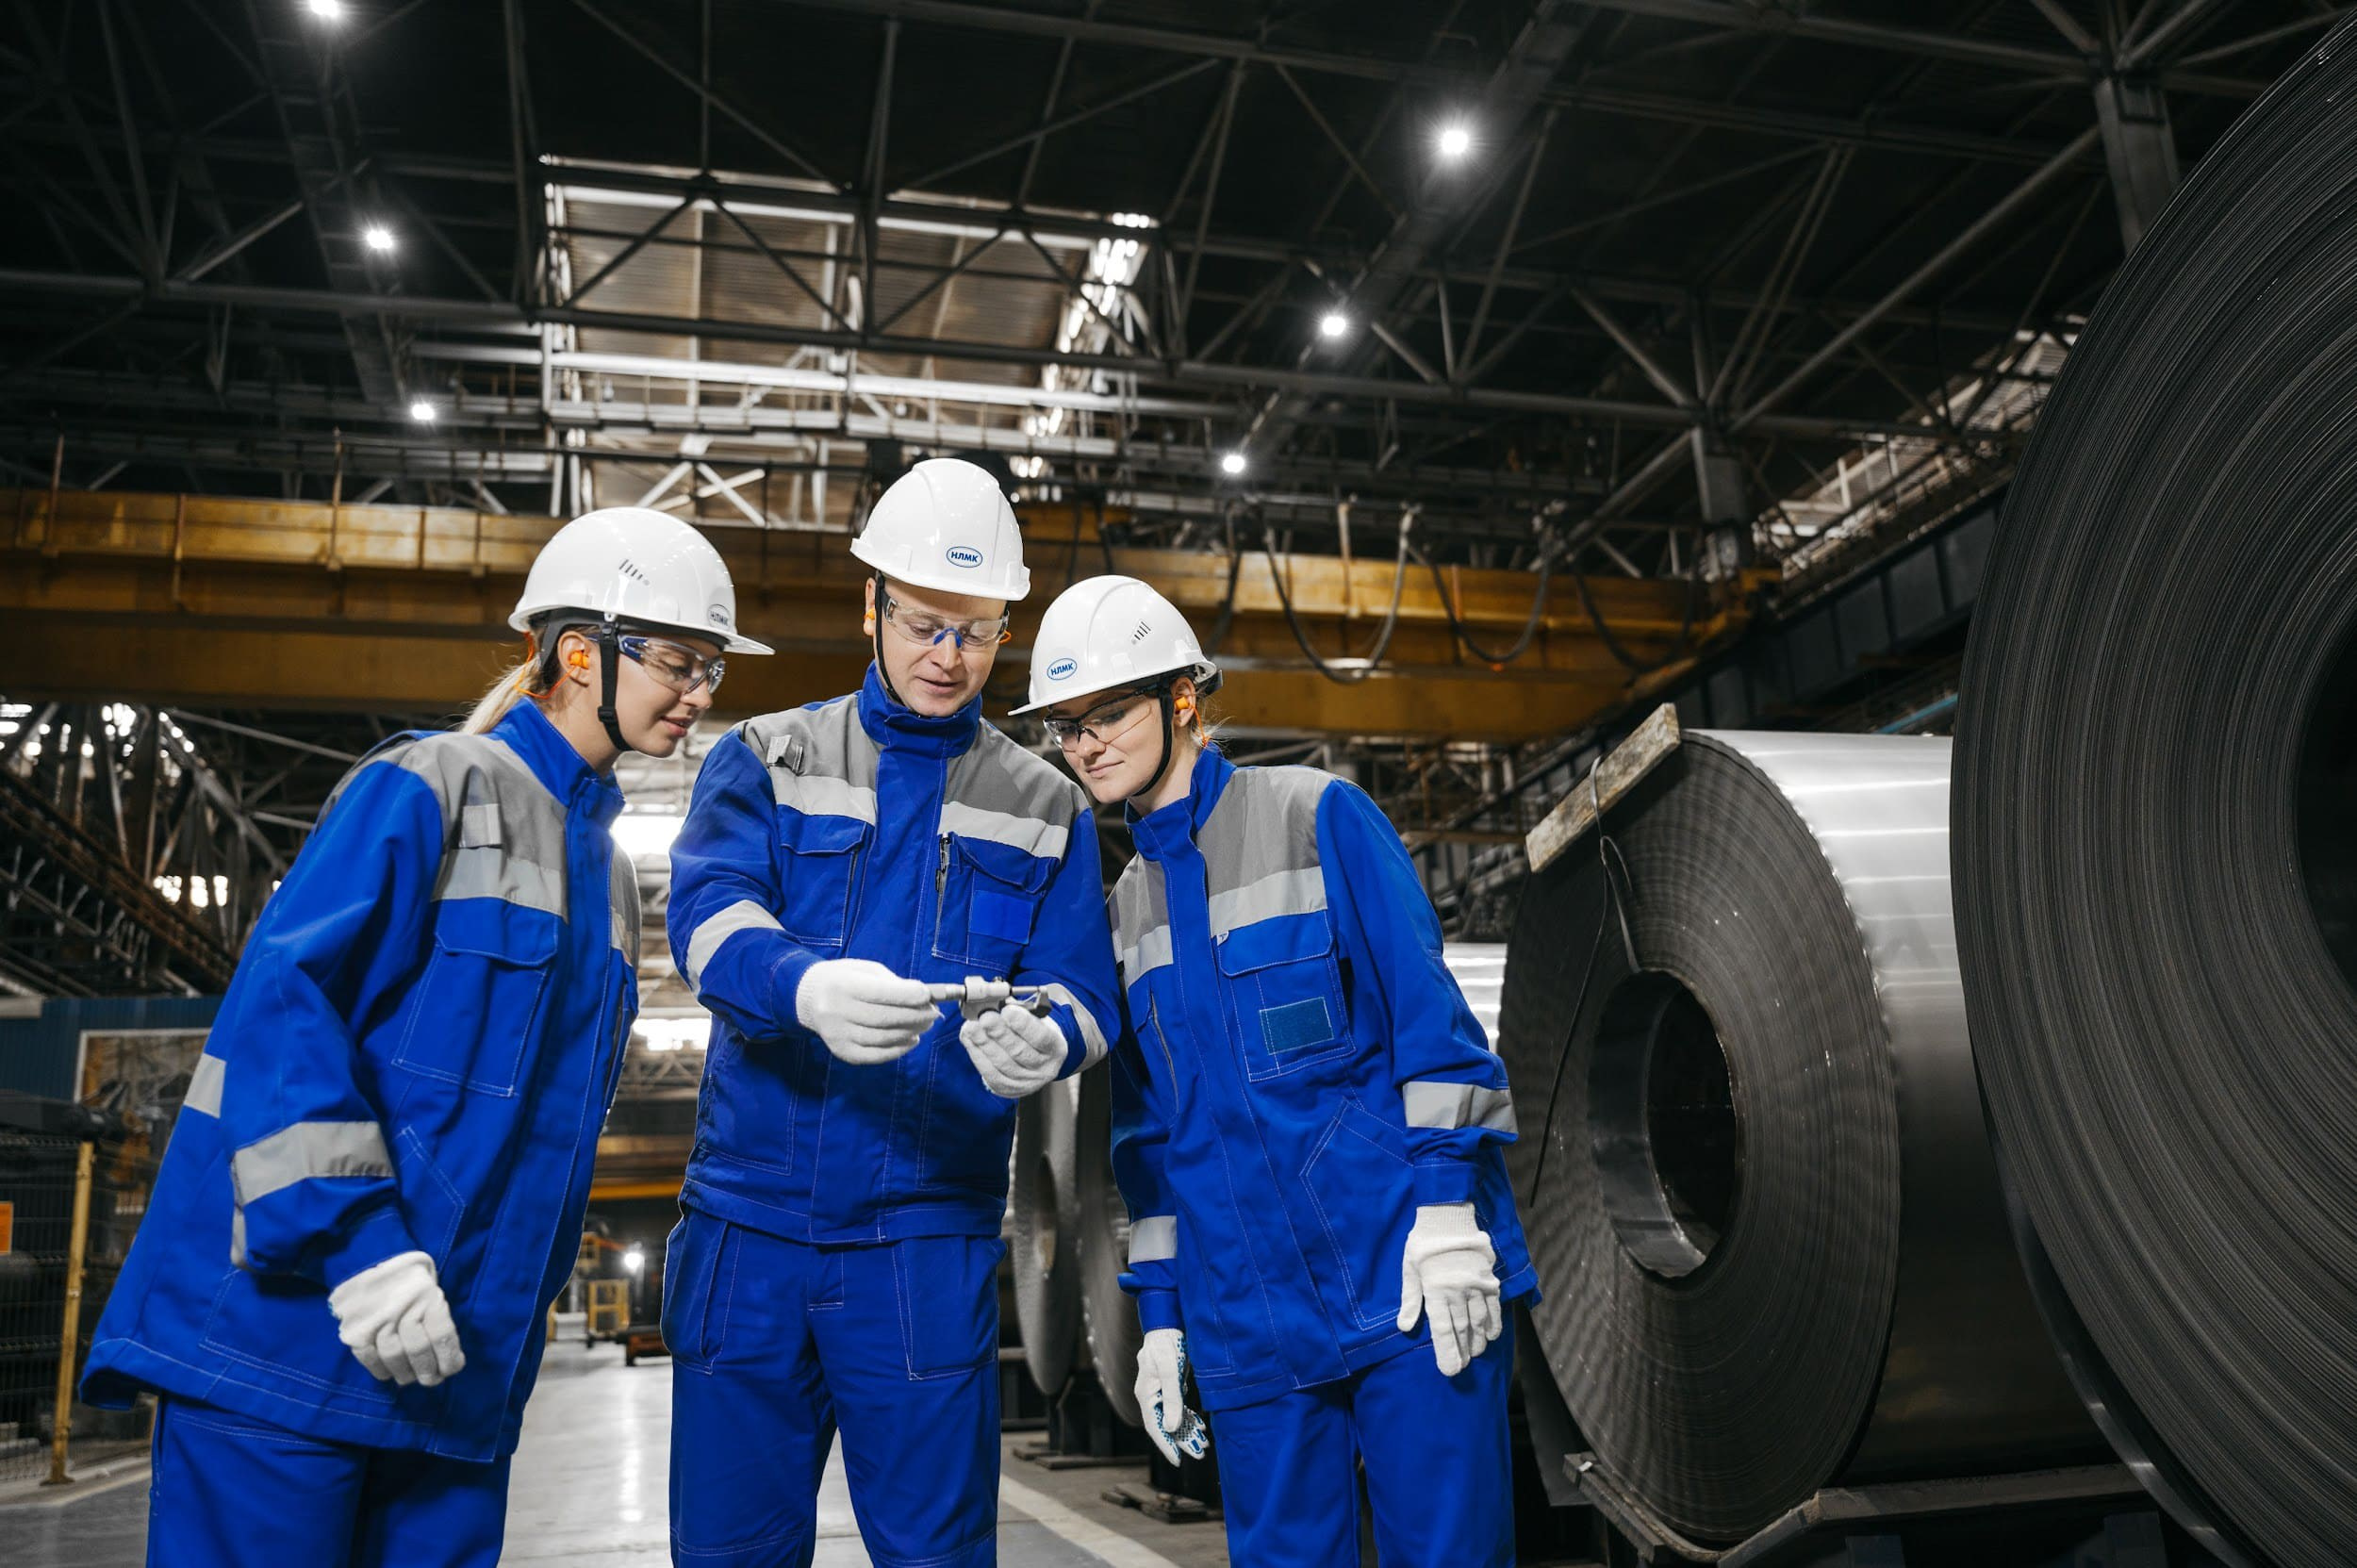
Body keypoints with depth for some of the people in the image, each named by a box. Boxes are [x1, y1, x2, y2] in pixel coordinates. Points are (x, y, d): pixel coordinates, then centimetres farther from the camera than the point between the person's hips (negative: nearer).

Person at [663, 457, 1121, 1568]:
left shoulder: (1044, 809, 9)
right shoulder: (764, 759, 6)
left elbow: (1080, 995, 1)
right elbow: (709, 915, -11)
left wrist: (1042, 1043, -24)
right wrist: (806, 989, -33)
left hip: (928, 1237, 0)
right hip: (749, 1218, 1)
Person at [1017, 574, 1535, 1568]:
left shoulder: (1318, 817, -2)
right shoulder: (1123, 907, 14)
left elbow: (1430, 1012, -7)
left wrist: (1448, 1212, -14)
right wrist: (1159, 1315, 15)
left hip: (1407, 1291, -4)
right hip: (1247, 1326, 5)